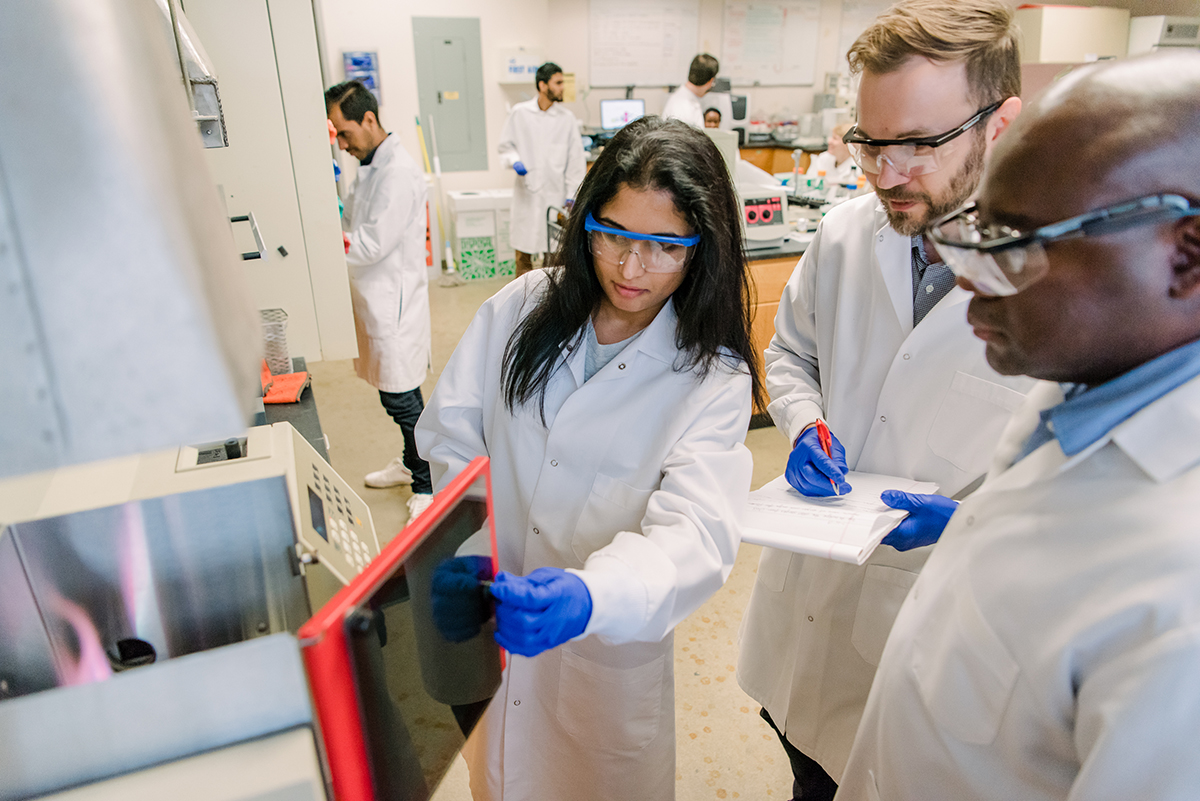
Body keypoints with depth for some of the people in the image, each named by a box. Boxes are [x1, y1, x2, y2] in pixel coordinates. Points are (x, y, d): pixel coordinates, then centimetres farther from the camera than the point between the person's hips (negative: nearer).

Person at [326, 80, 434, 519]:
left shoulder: (399, 172, -18)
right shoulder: (368, 166, 14)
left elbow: (372, 243, -23)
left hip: (394, 301, -9)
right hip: (373, 298, 9)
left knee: (401, 398, -2)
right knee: (394, 393, 20)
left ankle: (429, 485, 12)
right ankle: (410, 462, 37)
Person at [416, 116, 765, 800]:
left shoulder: (715, 379, -15)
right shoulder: (523, 308, -6)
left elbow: (694, 532, -27)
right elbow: (450, 433, -7)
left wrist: (588, 594, -46)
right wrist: (467, 555, -22)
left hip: (607, 647, -2)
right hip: (490, 617, 3)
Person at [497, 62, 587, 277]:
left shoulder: (567, 119, 4)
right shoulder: (519, 113, 3)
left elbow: (576, 159, 5)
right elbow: (505, 145, 11)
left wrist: (572, 195, -1)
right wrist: (514, 161, -11)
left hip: (555, 192, 0)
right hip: (526, 191, 0)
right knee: (523, 251, 5)